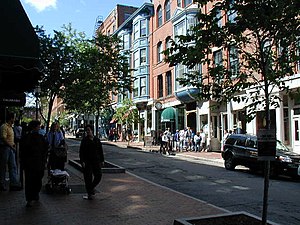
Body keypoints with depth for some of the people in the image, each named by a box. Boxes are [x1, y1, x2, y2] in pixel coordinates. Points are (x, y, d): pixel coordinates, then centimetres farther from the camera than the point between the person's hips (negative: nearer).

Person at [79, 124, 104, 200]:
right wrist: (82, 161, -12)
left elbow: (101, 151, 12)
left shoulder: (97, 140, 8)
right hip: (87, 161, -3)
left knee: (98, 175, 0)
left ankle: (91, 187, 25)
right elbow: (81, 152, -4)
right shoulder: (84, 140, -1)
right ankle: (89, 193, 11)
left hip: (96, 161, 3)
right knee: (88, 177, 0)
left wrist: (102, 160, 9)